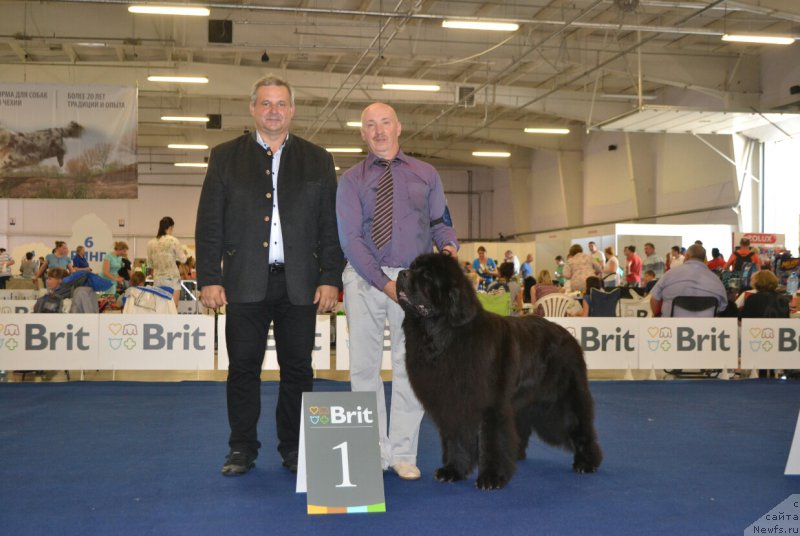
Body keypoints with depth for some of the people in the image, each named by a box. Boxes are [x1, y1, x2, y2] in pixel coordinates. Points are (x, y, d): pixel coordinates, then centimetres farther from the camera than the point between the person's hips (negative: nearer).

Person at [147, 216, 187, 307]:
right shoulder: (173, 241, -7)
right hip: (172, 278, -4)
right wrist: (183, 253, 21)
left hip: (157, 278, 4)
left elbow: (150, 263, 11)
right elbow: (183, 259, 0)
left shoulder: (151, 243, 3)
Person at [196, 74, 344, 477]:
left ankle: (294, 449, 16)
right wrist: (209, 279, -4)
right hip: (245, 282, 0)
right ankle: (242, 449, 15)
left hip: (300, 284, 1)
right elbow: (208, 223, 5)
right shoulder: (226, 156, 9)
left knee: (298, 368, 5)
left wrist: (330, 278, -1)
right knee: (243, 368, 4)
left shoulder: (317, 160, 11)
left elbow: (330, 225, 8)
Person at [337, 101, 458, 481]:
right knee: (364, 366, 4)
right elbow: (350, 239, -5)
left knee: (410, 366, 2)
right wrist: (385, 283, -16)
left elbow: (440, 221, 10)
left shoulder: (425, 175, 9)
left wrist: (448, 244, -14)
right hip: (365, 278, 0)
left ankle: (403, 453, 12)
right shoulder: (352, 180, 3)